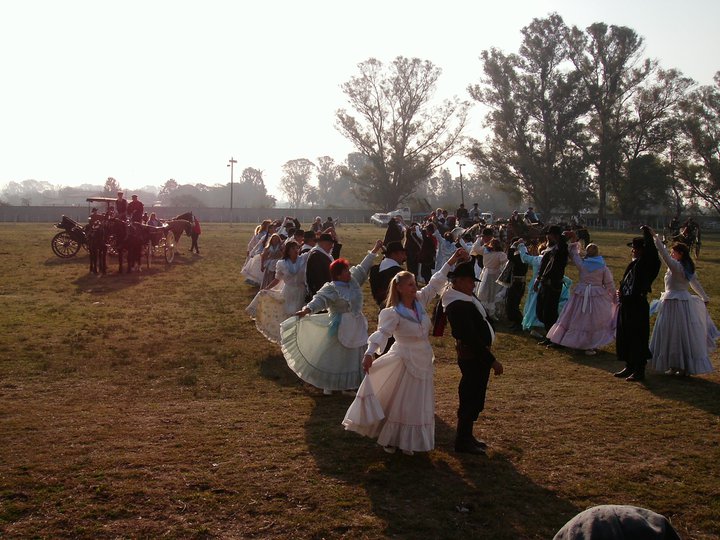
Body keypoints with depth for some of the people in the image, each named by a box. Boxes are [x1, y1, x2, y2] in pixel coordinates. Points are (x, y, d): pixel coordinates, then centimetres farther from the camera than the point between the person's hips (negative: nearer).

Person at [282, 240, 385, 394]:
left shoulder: (353, 281, 3)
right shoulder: (331, 289, -19)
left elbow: (362, 267, 15)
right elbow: (320, 299, -33)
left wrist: (374, 251, 18)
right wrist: (308, 309, -52)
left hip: (356, 328, 8)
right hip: (340, 328, -8)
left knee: (353, 357, 13)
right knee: (334, 358, 3)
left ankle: (348, 384, 24)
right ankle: (328, 385, 17)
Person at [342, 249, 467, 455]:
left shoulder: (420, 301, -3)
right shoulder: (394, 313, -21)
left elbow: (435, 283, 1)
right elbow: (382, 333, -33)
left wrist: (451, 261, -4)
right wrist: (369, 353, -48)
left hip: (423, 360, 6)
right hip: (405, 360, -6)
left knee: (418, 404, 14)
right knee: (399, 402, 6)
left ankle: (407, 442, 29)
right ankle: (389, 439, 25)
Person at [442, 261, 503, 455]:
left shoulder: (463, 299, 6)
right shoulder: (458, 306, -25)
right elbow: (471, 337, -26)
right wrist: (491, 360, -23)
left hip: (476, 355, 10)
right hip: (473, 357, -10)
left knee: (473, 398, 19)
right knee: (470, 399, 1)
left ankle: (466, 437, 32)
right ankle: (462, 442, 14)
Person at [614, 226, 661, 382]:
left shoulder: (646, 263, -10)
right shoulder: (633, 264, 15)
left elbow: (651, 250, -30)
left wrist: (647, 232, -22)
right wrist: (620, 292, 5)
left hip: (638, 305, -9)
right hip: (626, 304, 9)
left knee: (637, 338, -3)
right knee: (624, 337, 15)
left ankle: (639, 370, 5)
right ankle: (629, 367, 26)